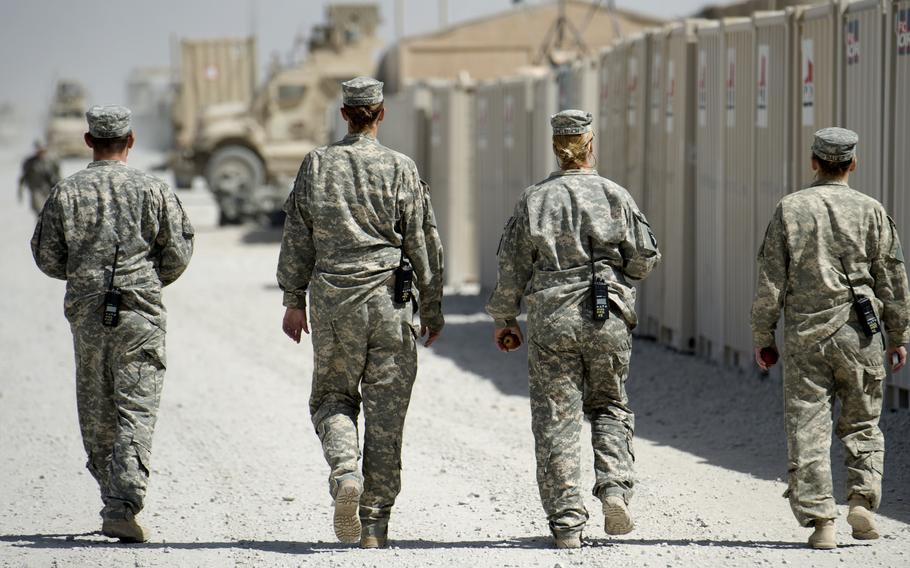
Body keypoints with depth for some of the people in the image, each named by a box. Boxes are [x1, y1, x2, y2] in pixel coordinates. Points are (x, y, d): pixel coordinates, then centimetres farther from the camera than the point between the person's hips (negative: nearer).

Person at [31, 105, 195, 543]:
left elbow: (48, 258, 4)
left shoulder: (66, 193, 2)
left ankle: (115, 501, 20)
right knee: (136, 412, -4)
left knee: (96, 416, 14)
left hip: (86, 312, 2)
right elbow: (177, 254, 1)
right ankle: (123, 509, -16)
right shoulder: (152, 190, 0)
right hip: (140, 313, -2)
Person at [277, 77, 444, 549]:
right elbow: (423, 244, 1)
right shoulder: (401, 169, -2)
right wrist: (432, 310, 10)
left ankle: (345, 470, -13)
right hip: (390, 301, -1)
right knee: (385, 412, 4)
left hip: (333, 299, 1)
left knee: (332, 397, 16)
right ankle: (375, 522, 4)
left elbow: (297, 239, 5)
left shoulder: (317, 165, 1)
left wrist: (294, 301, 14)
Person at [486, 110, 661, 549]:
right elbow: (645, 259, -1)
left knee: (556, 418, 3)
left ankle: (566, 520, -1)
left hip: (551, 319, 0)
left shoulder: (534, 199, 1)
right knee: (609, 406, 18)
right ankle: (615, 487, -4)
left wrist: (504, 318, 13)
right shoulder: (614, 195, -1)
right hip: (607, 318, 0)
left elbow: (512, 265, 3)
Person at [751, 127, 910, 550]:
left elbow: (770, 280, -1)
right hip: (857, 335, 0)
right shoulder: (871, 212, 1)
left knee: (807, 429, 2)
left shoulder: (789, 209, 1)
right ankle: (862, 500, 0)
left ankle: (820, 521, -2)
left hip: (804, 335, 0)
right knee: (861, 426, 15)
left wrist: (762, 337, 6)